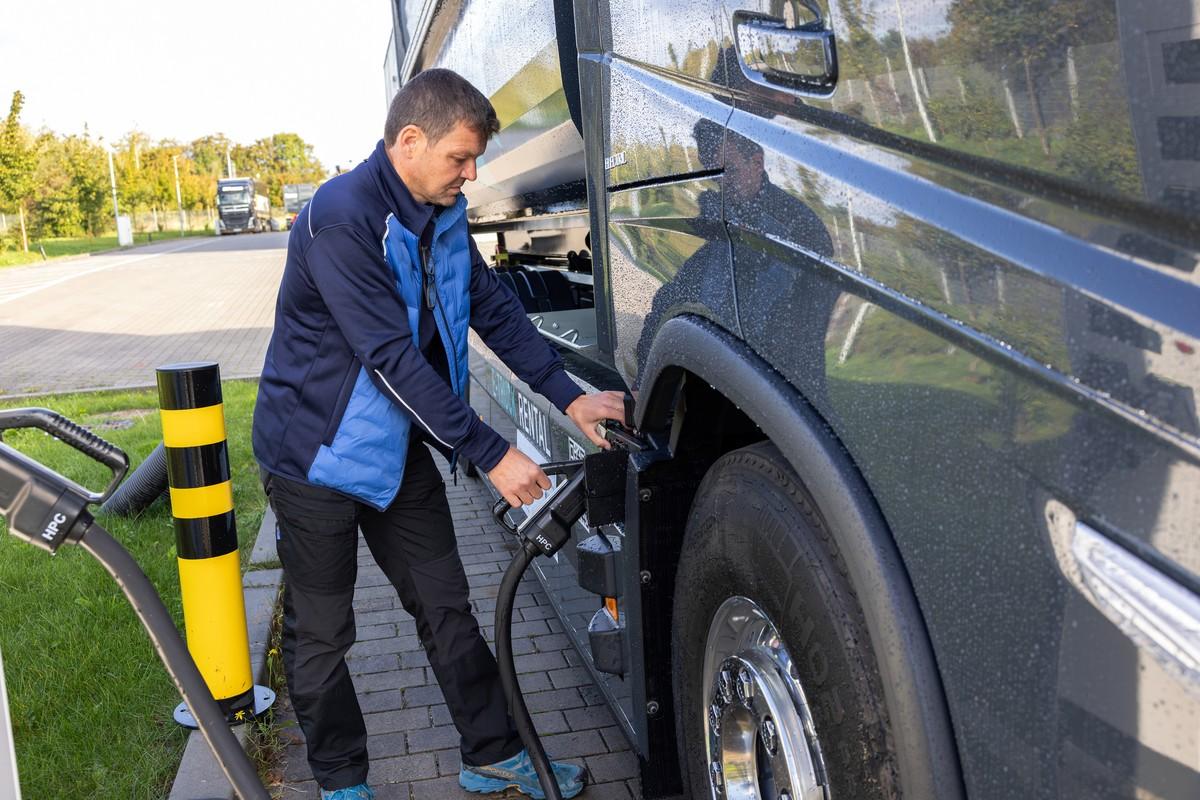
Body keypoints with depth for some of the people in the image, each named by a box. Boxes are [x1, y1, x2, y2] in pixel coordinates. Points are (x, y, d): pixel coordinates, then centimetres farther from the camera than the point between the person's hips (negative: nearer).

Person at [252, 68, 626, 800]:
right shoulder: (342, 218, -25)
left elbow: (494, 308, 4)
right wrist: (490, 453, -28)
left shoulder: (442, 215, 2)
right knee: (321, 634, 9)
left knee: (447, 608, 14)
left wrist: (569, 396, -7)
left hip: (397, 445, 7)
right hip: (318, 451, -7)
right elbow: (392, 357, -29)